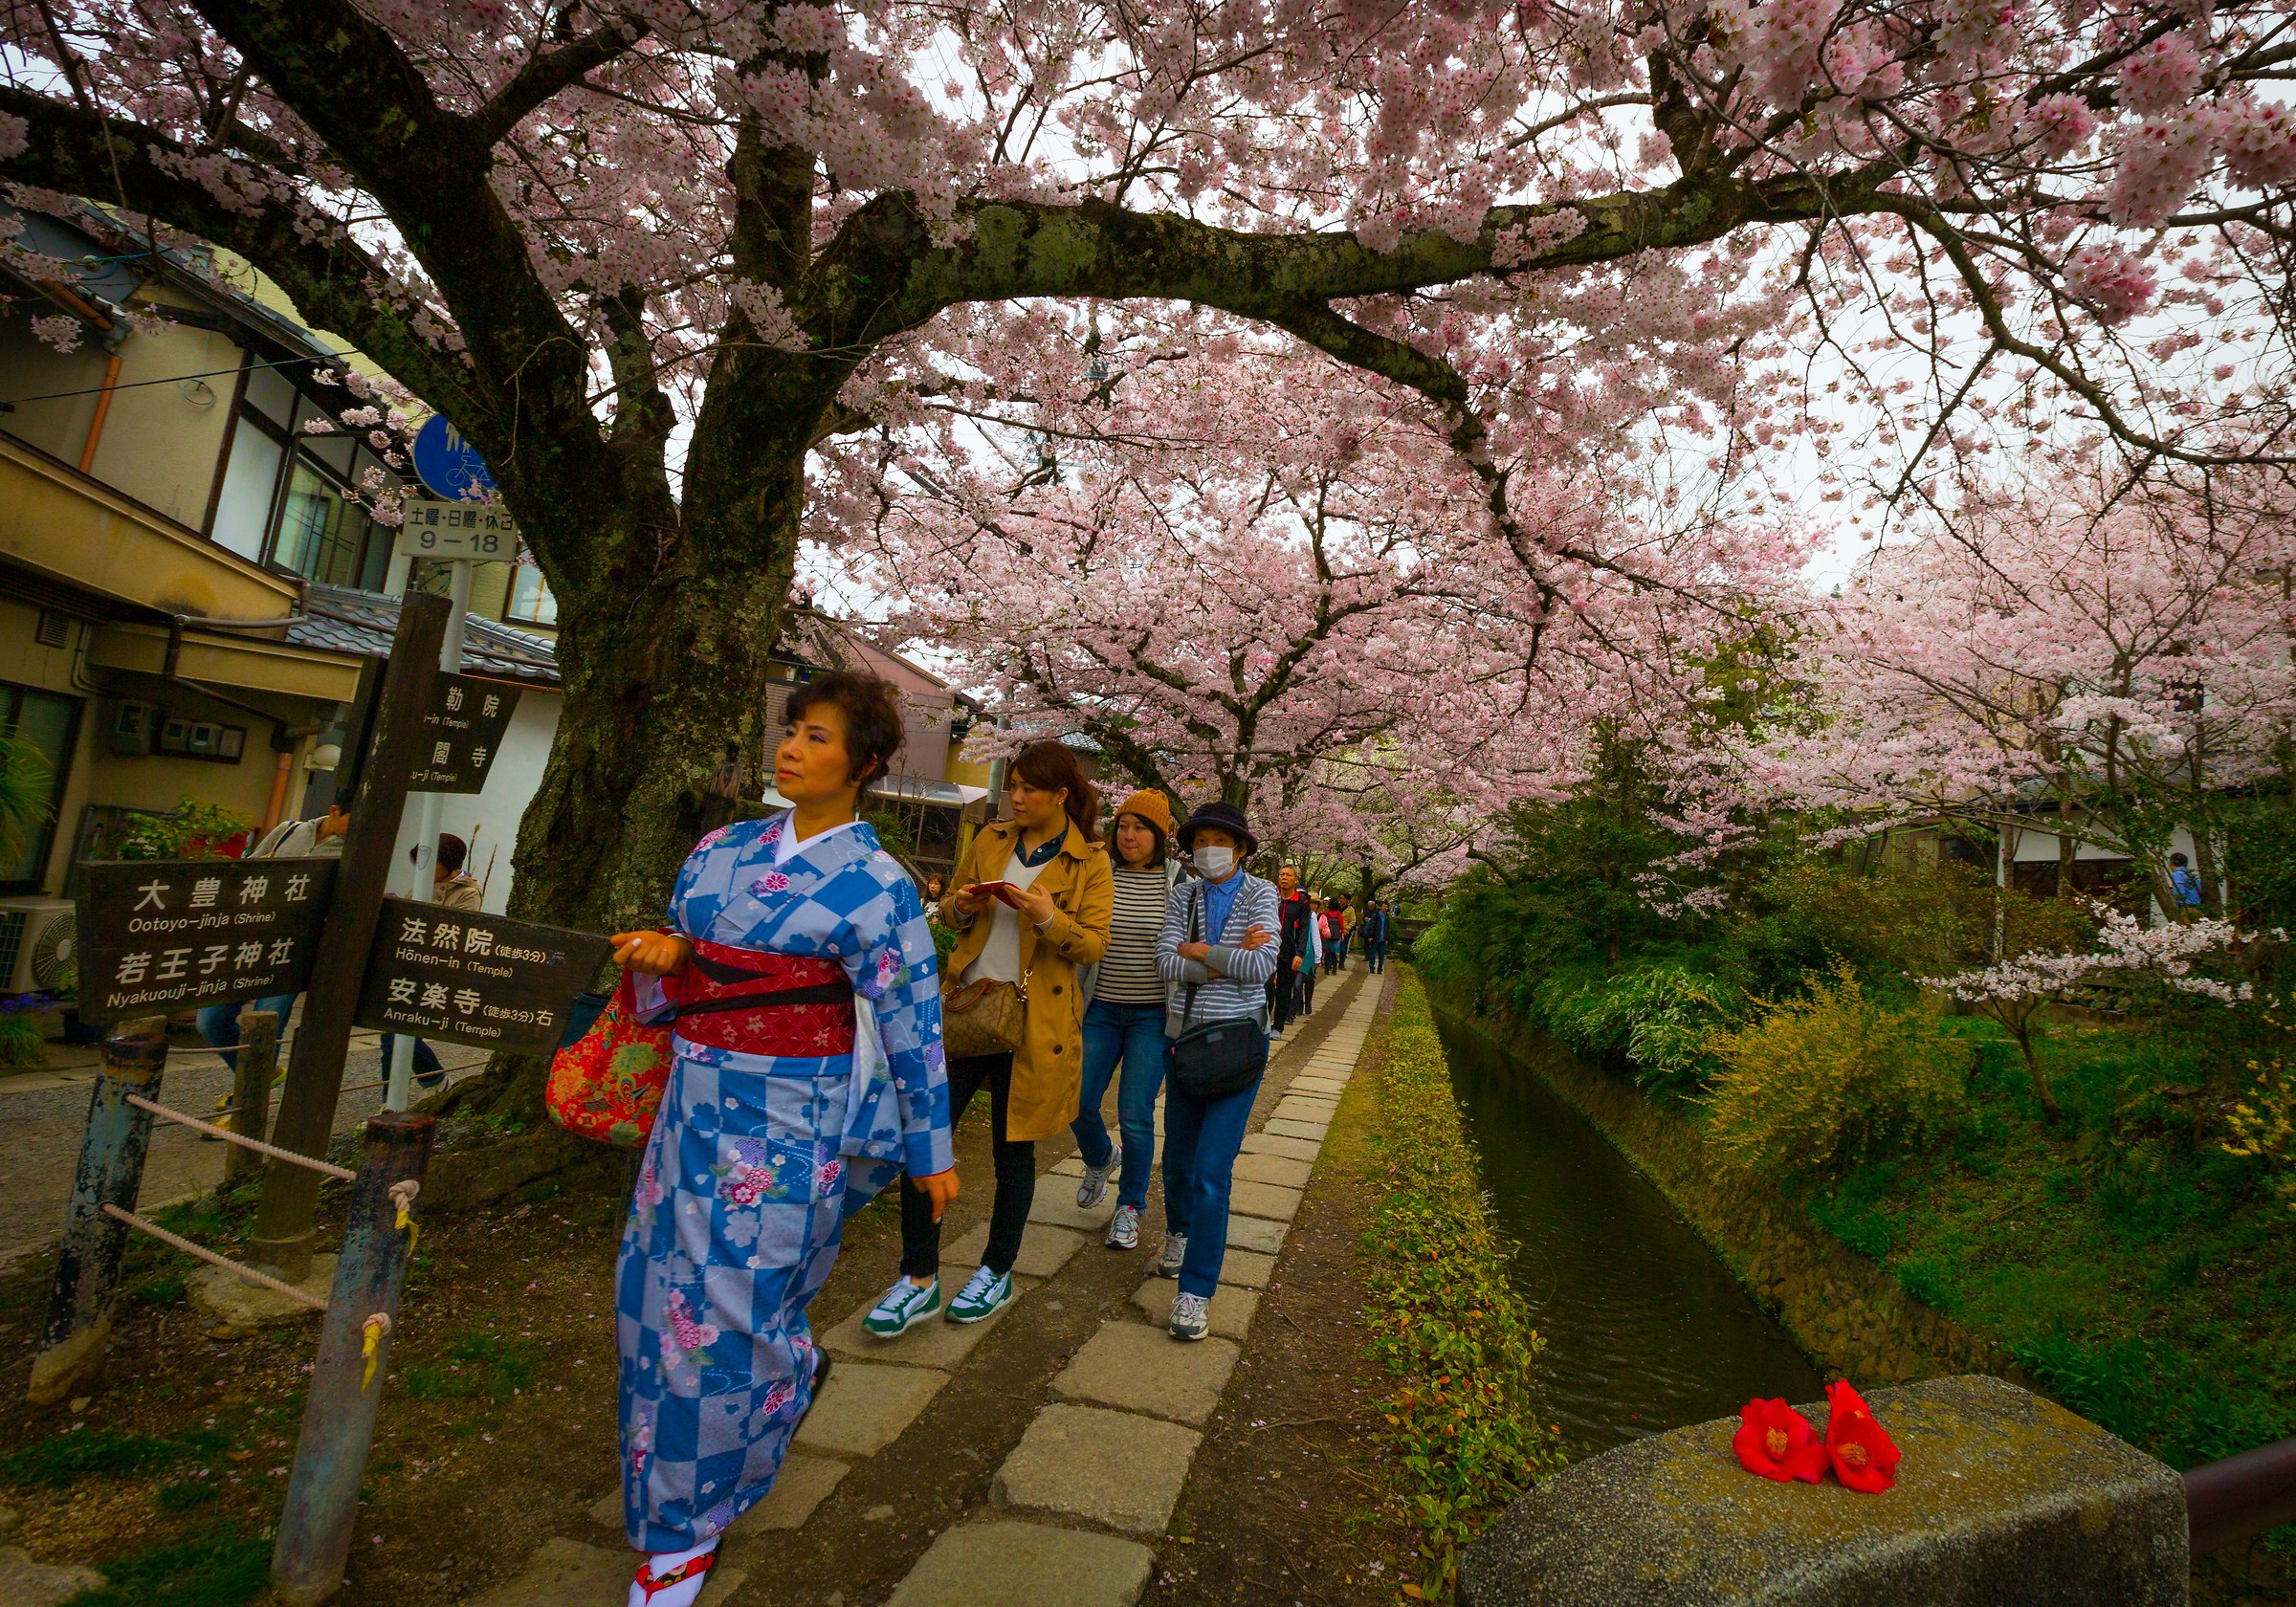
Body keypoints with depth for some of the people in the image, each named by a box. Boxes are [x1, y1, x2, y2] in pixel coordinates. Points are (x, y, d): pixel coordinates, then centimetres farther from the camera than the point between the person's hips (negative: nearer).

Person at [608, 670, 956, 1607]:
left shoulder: (874, 885, -13)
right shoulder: (721, 850, 5)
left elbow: (912, 1026, -10)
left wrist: (931, 1150, -5)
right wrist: (663, 954, -6)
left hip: (787, 1122, -6)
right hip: (696, 1101, 6)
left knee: (726, 1311, 4)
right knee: (663, 1290, 17)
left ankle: (689, 1527, 31)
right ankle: (792, 1369, 47)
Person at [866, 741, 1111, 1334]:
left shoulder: (1089, 863, -3)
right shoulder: (990, 840, 8)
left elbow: (1094, 945, -7)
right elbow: (950, 910, 17)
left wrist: (1049, 918, -24)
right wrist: (961, 906, -6)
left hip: (1032, 1018, -3)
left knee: (1013, 1149, 9)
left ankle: (997, 1275, 30)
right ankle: (919, 1279, 15)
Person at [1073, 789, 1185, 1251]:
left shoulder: (1180, 884, -4)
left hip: (1153, 1016, -2)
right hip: (1101, 1008, 3)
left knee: (1135, 1117, -1)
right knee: (1078, 1102, 1)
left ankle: (1130, 1207, 21)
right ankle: (1101, 1160, 36)